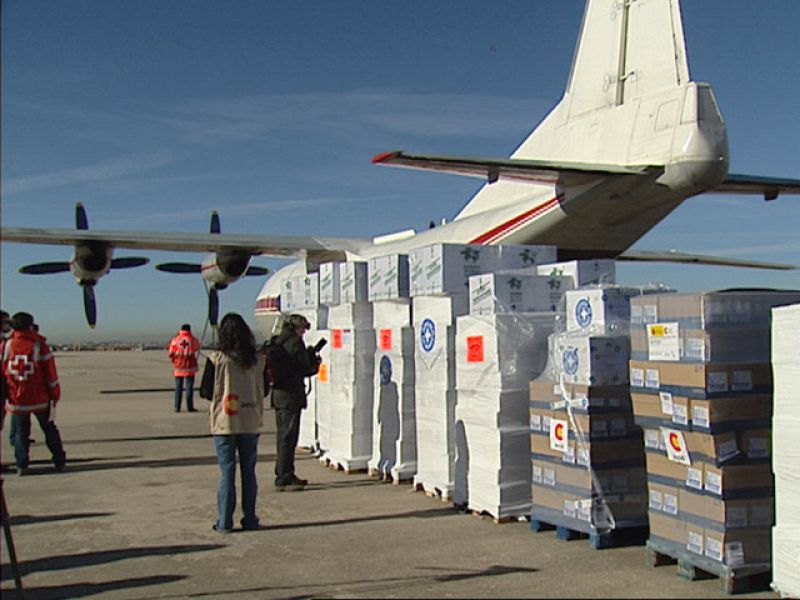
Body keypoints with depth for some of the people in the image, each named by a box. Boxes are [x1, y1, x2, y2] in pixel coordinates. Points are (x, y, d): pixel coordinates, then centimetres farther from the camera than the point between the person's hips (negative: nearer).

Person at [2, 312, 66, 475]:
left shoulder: (6, 346, -3)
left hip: (16, 400, 1)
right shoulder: (40, 345, -9)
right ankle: (59, 462, 17)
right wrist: (55, 395, 2)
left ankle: (22, 465, 10)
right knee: (49, 429, 13)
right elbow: (50, 373, -7)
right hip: (40, 399, -1)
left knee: (20, 432, 13)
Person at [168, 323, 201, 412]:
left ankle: (177, 407, 8)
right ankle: (190, 407, 0)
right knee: (189, 387, 2)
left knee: (178, 388, 8)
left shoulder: (175, 340, 0)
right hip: (190, 368, -2)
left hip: (179, 368, 2)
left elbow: (171, 354, 1)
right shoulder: (194, 340, -4)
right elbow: (196, 353, 1)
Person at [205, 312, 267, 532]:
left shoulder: (217, 359, -8)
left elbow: (208, 392, -2)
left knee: (227, 472, 3)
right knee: (249, 471, 10)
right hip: (251, 423, 2)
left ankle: (224, 522, 6)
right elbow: (263, 391, 7)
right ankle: (249, 519, 15)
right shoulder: (258, 359, 0)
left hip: (224, 423, -2)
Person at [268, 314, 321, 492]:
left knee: (283, 437, 17)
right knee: (288, 437, -5)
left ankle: (283, 475, 26)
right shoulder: (295, 342, -13)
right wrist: (315, 362, 10)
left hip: (278, 395, 9)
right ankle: (284, 479, -3)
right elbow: (305, 368, -12)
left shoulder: (275, 343, 13)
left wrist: (310, 358, 16)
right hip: (291, 396, -9)